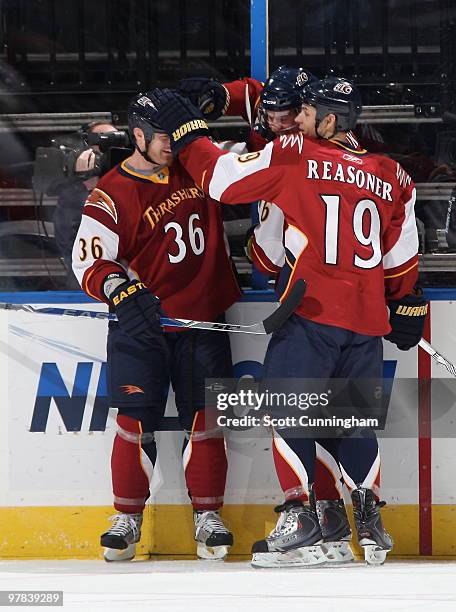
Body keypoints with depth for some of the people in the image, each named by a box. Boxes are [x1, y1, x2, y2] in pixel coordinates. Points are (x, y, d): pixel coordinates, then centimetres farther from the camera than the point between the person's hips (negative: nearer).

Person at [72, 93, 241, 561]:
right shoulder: (113, 194, -9)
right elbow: (89, 261, -14)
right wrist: (124, 293, -30)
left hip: (203, 320, 3)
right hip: (142, 327, -3)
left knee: (204, 418, 2)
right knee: (137, 420, -5)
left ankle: (208, 516, 10)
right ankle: (127, 518, 7)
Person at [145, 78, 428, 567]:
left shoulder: (295, 157, -5)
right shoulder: (390, 175, 11)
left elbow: (220, 178, -1)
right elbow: (401, 254, 17)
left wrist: (184, 128, 10)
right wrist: (406, 305, 29)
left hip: (311, 311, -6)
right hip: (367, 319, 6)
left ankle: (301, 524, -8)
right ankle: (370, 525, 12)